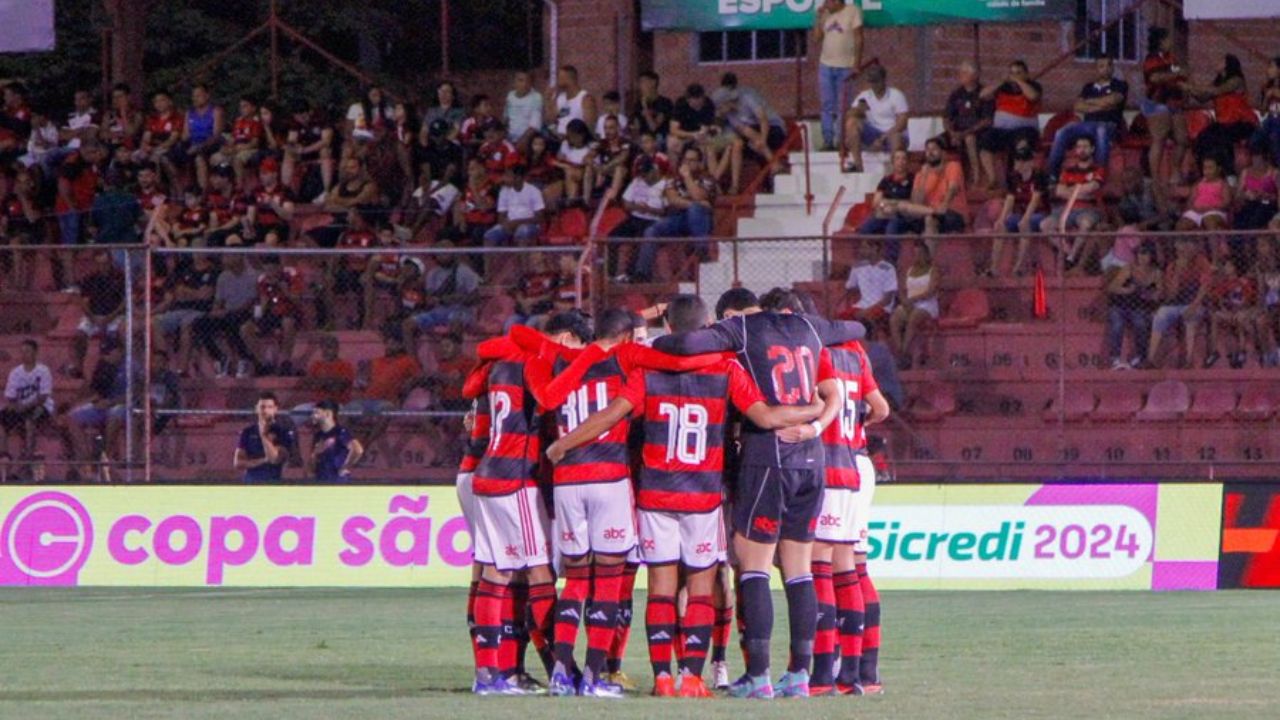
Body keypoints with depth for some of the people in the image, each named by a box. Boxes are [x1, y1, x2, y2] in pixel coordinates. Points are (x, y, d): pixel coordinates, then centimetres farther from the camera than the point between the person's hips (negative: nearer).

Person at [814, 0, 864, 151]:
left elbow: (858, 38, -6)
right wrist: (820, 17, -2)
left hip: (845, 66, -4)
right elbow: (817, 38, 7)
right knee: (827, 106, 4)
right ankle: (828, 141, 9)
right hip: (826, 65, 4)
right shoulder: (826, 14, 8)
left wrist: (857, 63, -11)